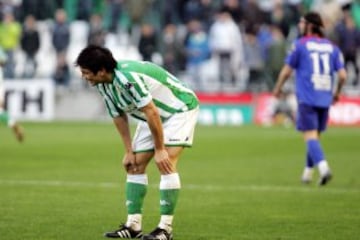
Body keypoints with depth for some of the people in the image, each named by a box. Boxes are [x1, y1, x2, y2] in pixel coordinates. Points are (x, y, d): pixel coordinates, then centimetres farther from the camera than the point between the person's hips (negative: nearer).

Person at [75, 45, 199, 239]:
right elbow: (119, 117, 6)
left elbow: (152, 113, -32)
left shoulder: (127, 78, -35)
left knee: (166, 164, -20)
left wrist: (160, 149, -24)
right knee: (135, 165, 2)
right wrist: (129, 151, 4)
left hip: (180, 108, -9)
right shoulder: (102, 84, -7)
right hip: (153, 115, 9)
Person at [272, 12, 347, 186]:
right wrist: (337, 93, 21)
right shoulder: (332, 47, 10)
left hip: (307, 98, -5)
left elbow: (287, 71, 2)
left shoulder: (300, 44, -1)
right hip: (325, 99, 5)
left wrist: (278, 88, 18)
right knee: (315, 135, 17)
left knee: (310, 135, -9)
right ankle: (308, 173, 23)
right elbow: (342, 75, 4)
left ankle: (323, 167, -29)